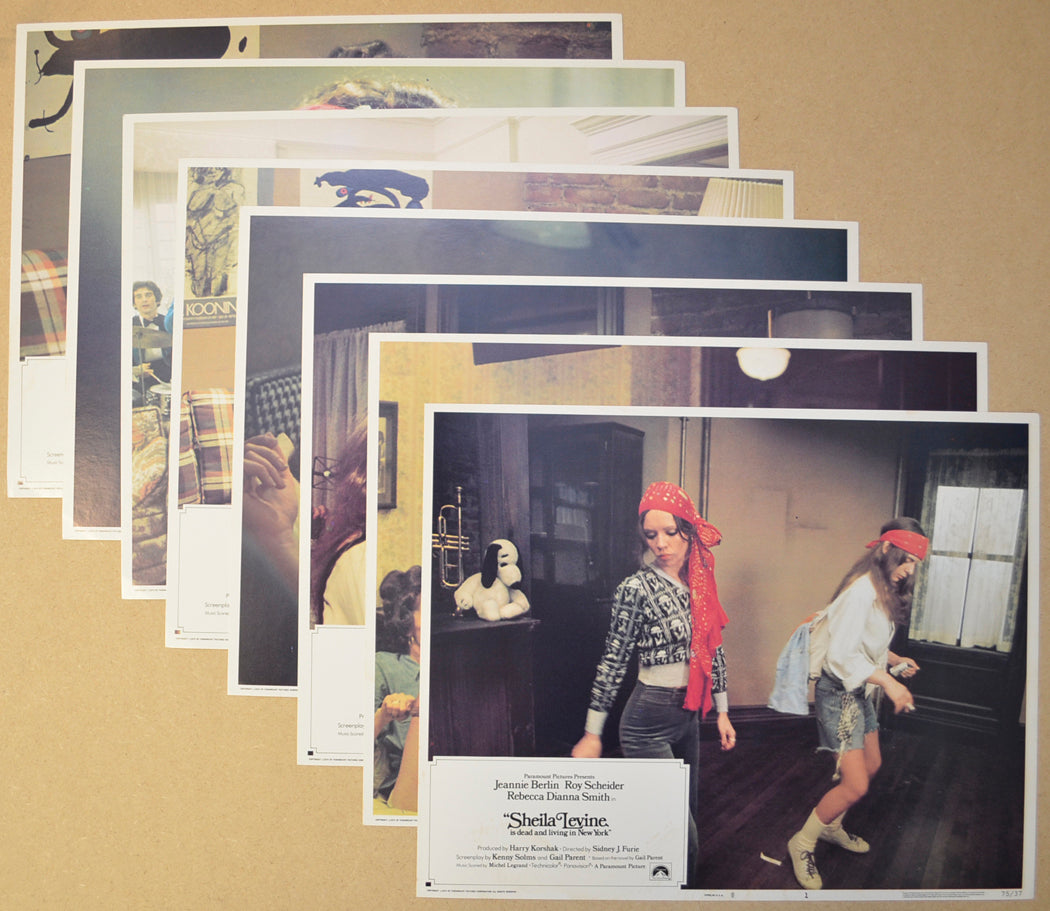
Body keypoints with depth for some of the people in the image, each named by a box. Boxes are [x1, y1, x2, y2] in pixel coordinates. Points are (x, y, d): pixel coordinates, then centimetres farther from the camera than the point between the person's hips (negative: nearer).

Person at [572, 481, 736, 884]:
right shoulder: (636, 588, -14)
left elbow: (713, 651, 13)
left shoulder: (700, 586, 4)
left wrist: (722, 712, 15)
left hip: (688, 715, 7)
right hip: (648, 721, -6)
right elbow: (612, 663, -12)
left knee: (686, 811, 18)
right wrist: (593, 733, -9)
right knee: (682, 834, -3)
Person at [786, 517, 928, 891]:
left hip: (861, 691, 10)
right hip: (840, 692, -10)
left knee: (871, 766, 22)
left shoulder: (883, 591, 8)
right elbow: (842, 655, -28)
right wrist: (888, 681, -30)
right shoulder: (862, 590, -24)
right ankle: (802, 844, 11)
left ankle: (831, 826, 42)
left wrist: (895, 660, 4)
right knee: (856, 785, -9)